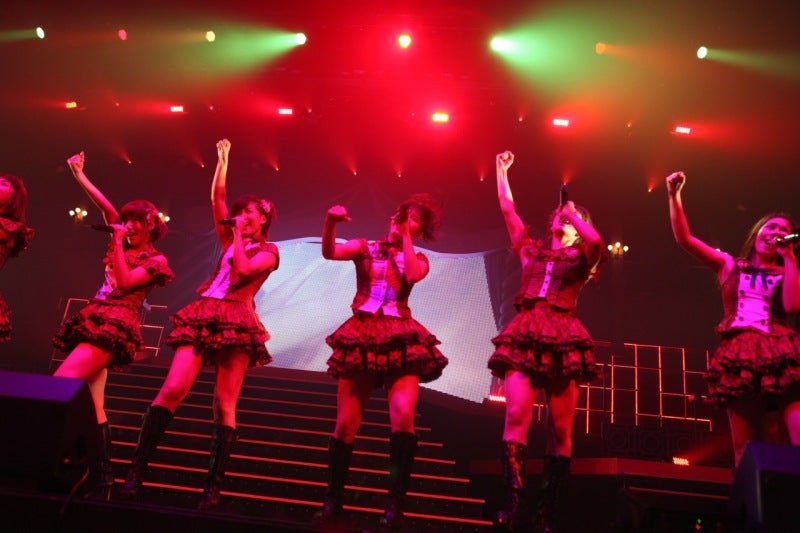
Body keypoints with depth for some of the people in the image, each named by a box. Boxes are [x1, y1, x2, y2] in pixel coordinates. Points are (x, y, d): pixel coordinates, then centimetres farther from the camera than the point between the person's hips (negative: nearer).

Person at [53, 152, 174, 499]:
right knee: (92, 402, -1)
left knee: (61, 384, -22)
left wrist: (118, 242, -8)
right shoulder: (123, 245, 19)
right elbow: (106, 207, 19)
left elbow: (124, 281, -13)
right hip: (94, 320, 8)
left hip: (117, 325, -8)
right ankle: (103, 473, -2)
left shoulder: (155, 260, 1)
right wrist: (80, 176, 18)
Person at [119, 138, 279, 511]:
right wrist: (223, 160, 18)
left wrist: (240, 238, -1)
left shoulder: (268, 251, 8)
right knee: (172, 389, -11)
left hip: (237, 321, -4)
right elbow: (217, 200, 18)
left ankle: (212, 488, -5)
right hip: (204, 315, 4)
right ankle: (135, 472, -13)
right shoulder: (230, 241, 23)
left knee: (224, 405, -8)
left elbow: (243, 270, -11)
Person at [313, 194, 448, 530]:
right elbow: (330, 252, -5)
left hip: (400, 339, 0)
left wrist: (405, 237, 1)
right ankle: (332, 502, 13)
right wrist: (331, 222, -22)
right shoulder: (365, 248, 13)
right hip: (362, 337, 0)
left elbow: (412, 275, -10)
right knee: (346, 424, 0)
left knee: (403, 416, -21)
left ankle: (394, 505, -13)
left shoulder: (418, 259, 14)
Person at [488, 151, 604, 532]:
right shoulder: (530, 251, 23)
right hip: (524, 334, 1)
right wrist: (502, 170, 29)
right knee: (516, 416, -18)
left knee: (560, 428, -5)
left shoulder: (580, 257, 16)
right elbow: (507, 208, 24)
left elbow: (595, 241, -8)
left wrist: (574, 214, 8)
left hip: (563, 337, -1)